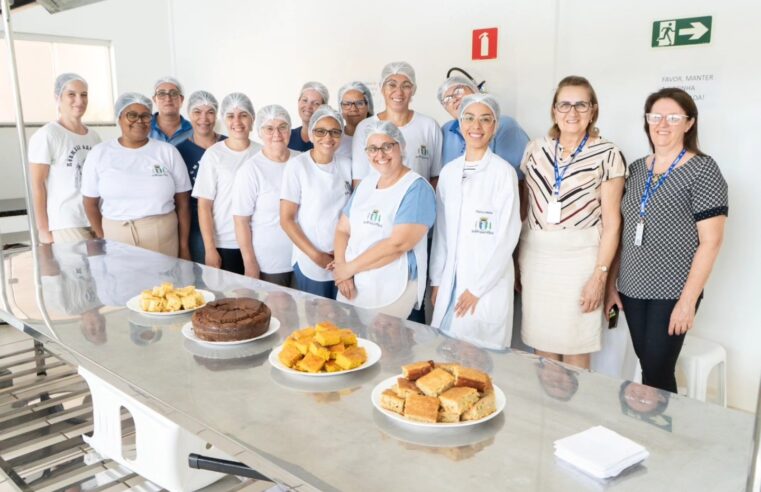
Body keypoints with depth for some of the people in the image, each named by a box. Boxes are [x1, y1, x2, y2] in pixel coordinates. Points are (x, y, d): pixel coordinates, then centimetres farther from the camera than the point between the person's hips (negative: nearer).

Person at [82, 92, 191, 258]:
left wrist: (184, 246, 1)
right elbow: (90, 202, 8)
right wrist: (103, 241, 0)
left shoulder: (168, 152, 3)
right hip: (115, 237, 1)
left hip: (163, 239, 0)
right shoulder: (99, 154, 4)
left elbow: (183, 203, 3)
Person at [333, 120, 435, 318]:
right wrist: (342, 269, -8)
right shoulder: (366, 183, 10)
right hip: (352, 284, 7)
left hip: (391, 291, -6)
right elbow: (343, 230, 9)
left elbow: (398, 244, -21)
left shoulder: (416, 188, -12)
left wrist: (350, 267, -15)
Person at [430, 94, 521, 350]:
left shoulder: (503, 172, -9)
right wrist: (436, 280, 9)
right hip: (450, 280, 5)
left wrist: (477, 288, -11)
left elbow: (507, 236, -11)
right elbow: (441, 231, 11)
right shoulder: (448, 171, 8)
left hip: (488, 283, -5)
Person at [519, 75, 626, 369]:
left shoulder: (607, 155, -4)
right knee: (542, 347, 11)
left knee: (574, 349, 4)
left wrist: (600, 275, -10)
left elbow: (612, 222, -5)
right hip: (534, 256, 3)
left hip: (579, 258, -3)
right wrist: (516, 259, 7)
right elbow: (523, 208, 10)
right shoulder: (536, 149, 7)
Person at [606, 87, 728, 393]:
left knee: (658, 373, -2)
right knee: (646, 367, 13)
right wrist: (611, 284, 9)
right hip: (632, 290, 5)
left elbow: (710, 242, -12)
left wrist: (688, 301, -15)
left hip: (673, 293, -5)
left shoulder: (703, 170, -8)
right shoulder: (636, 169, 8)